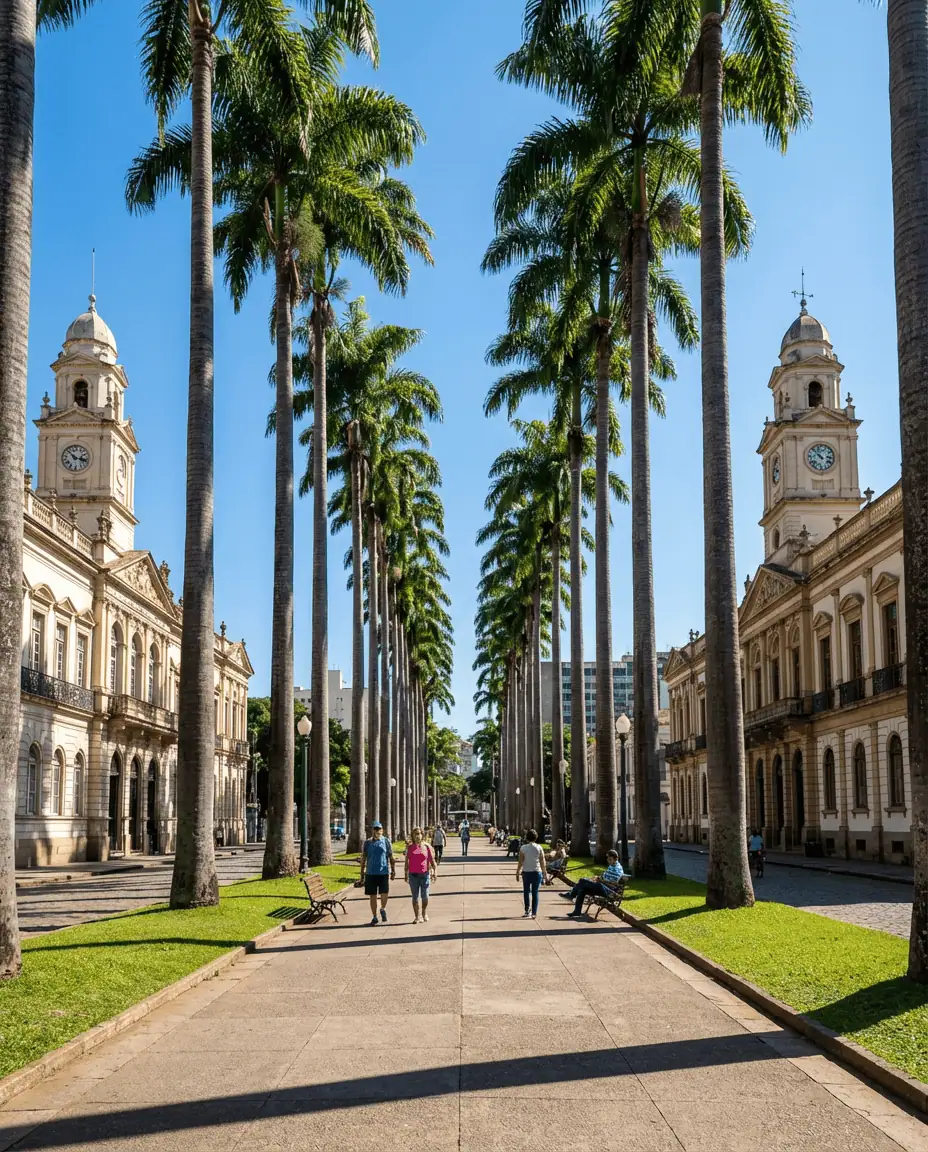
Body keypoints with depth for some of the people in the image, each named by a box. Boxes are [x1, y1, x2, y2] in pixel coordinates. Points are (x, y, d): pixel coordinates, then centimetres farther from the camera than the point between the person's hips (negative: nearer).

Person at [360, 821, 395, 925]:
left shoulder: (386, 842, 3)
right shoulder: (367, 843, 6)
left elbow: (391, 858, 6)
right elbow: (363, 858, 9)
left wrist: (393, 871, 2)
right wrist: (362, 873, 7)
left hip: (383, 872, -1)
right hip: (370, 873, 1)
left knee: (384, 894, -10)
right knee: (373, 896, 6)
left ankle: (383, 909, 20)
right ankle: (374, 917, 19)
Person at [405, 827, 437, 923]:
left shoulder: (426, 847, 2)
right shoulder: (410, 848, 4)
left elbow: (432, 860, 3)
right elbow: (407, 862, 9)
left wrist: (435, 871, -9)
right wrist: (406, 875, 6)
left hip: (425, 874, -1)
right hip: (413, 875, 1)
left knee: (425, 896, 1)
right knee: (415, 897, 4)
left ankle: (425, 913, 26)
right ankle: (416, 917, 13)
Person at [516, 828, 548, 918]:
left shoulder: (523, 848, -8)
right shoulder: (539, 848, -4)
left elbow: (520, 862, -7)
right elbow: (543, 862, -3)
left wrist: (517, 873, 1)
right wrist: (545, 873, 6)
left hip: (526, 872, -1)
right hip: (537, 872, 1)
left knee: (526, 891, 15)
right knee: (535, 892, 6)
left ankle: (527, 910, 16)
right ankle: (534, 913, 4)